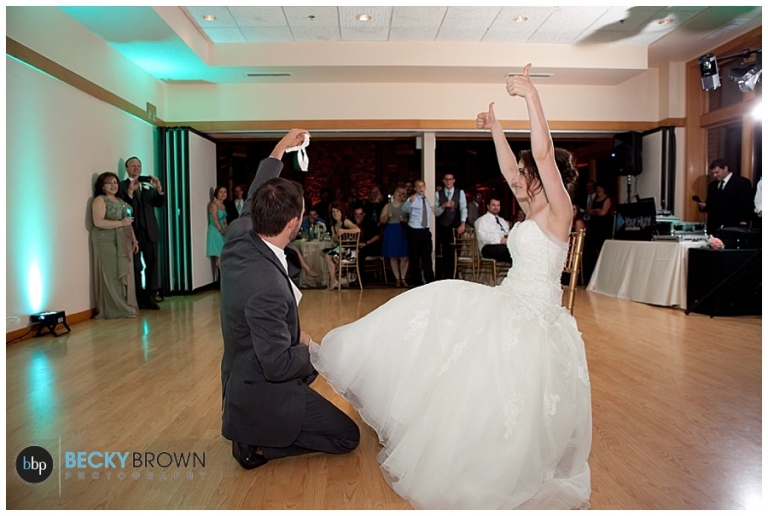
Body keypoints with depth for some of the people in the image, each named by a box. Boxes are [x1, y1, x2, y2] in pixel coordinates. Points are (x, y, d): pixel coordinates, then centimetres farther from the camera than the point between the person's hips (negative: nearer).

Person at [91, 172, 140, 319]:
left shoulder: (120, 201, 20)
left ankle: (126, 307, 12)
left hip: (123, 243, 8)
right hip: (107, 243, -7)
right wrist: (120, 223, -18)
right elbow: (98, 222, -17)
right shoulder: (99, 200, -4)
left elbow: (128, 222, 22)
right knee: (112, 276, -6)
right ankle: (114, 309, -2)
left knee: (125, 275, 7)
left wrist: (134, 240, 15)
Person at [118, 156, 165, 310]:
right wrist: (130, 192, -22)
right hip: (133, 231, -4)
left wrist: (159, 189, -10)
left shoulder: (149, 185, 15)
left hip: (149, 231, 4)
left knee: (152, 264, 3)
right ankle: (138, 298, 8)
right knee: (135, 266, 3)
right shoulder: (122, 186, 2)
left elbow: (160, 204, 5)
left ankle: (150, 297, 8)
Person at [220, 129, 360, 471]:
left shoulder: (238, 236, -12)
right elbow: (279, 366, -30)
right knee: (347, 437, 5)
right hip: (263, 394, -8)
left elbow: (252, 205, 10)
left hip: (243, 375, 8)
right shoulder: (267, 288, -36)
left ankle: (251, 427, 26)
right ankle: (256, 444, 5)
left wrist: (279, 151, 15)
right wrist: (304, 347, -9)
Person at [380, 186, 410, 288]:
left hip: (402, 232, 0)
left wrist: (405, 220, -16)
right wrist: (387, 216, -12)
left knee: (404, 257, -4)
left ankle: (403, 278, 9)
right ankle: (397, 279, 11)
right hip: (391, 232, 1)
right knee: (393, 257, 2)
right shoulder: (388, 206, 9)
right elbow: (381, 221, 7)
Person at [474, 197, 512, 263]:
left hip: (506, 245, 6)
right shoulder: (482, 220, 8)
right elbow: (482, 237, -8)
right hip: (489, 247, -6)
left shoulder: (502, 221, 32)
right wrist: (500, 240, -17)